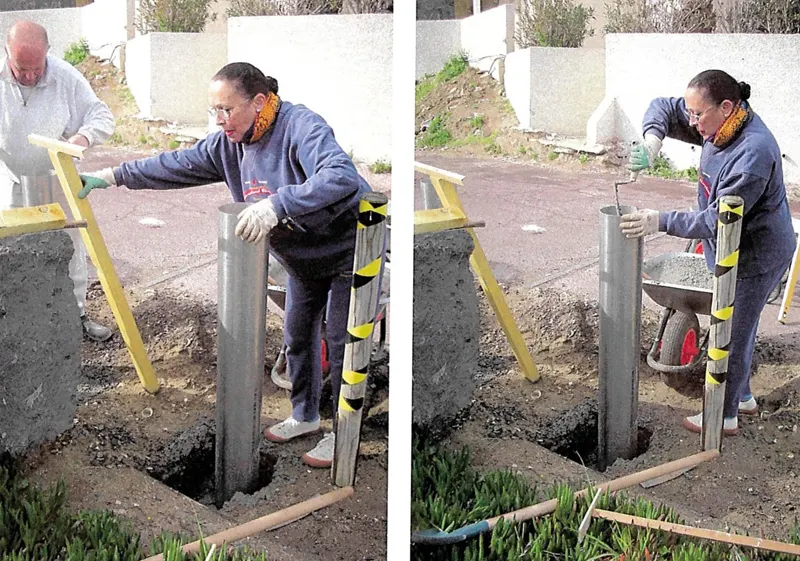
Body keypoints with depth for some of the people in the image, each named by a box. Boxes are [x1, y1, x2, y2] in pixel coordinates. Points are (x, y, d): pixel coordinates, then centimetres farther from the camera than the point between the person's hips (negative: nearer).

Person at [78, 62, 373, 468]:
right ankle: (305, 415, 35)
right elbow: (178, 165, 3)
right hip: (303, 256, 8)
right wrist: (109, 176, -1)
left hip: (350, 248, -8)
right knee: (298, 333, 16)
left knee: (341, 340, -2)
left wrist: (276, 206, -60)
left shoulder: (302, 127, -33)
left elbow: (342, 178, -50)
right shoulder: (230, 144, -7)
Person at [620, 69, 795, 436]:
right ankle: (742, 396, 41)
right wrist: (652, 140, -18)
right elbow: (664, 108, 3)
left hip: (756, 258, -9)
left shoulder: (754, 152, -33)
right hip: (736, 252, 9)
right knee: (739, 328, 23)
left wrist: (660, 222, -34)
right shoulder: (720, 125, -5)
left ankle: (724, 416, 16)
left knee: (732, 336, 2)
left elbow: (718, 220, -33)